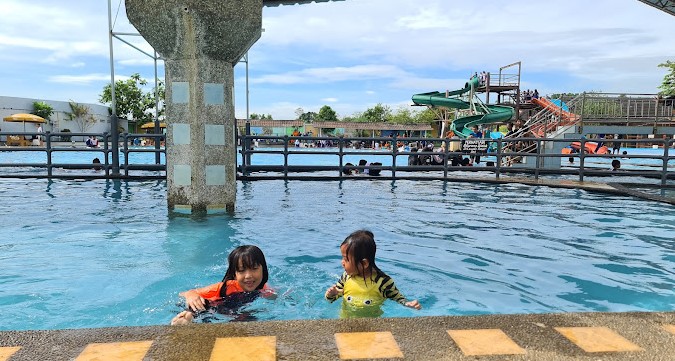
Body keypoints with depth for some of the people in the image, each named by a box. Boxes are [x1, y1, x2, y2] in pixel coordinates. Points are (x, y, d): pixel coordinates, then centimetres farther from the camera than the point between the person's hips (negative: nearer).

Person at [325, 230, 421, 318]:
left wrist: (408, 303, -20)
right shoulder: (346, 277, -4)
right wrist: (331, 294, -11)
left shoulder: (382, 281, -17)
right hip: (345, 320, 2)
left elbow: (396, 297, -2)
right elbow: (336, 295, 10)